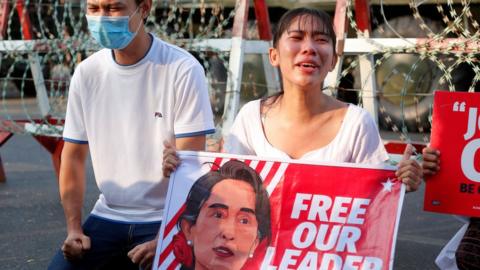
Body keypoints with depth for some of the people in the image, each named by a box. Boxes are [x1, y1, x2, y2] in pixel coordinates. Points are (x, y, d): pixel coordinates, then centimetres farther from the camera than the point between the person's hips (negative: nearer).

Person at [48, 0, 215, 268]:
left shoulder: (183, 70, -12)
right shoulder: (87, 72, 2)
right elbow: (74, 157, 9)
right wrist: (74, 228, -1)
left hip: (166, 220, -4)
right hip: (107, 219, 4)